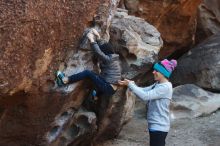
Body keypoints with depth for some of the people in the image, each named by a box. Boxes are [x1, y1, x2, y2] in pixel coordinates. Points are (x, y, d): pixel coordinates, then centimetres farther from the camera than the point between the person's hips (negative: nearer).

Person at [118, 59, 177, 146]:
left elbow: (145, 96, -25)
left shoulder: (165, 87, -20)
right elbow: (143, 91, 8)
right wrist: (130, 83, -7)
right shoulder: (157, 84, 10)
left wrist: (130, 84, -18)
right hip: (155, 125, 10)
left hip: (159, 127, -10)